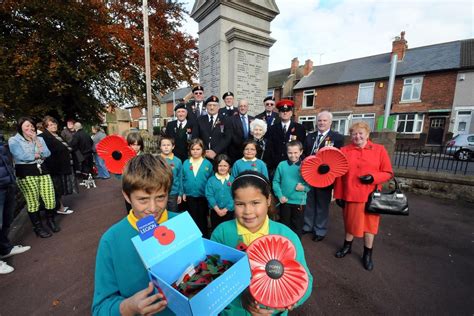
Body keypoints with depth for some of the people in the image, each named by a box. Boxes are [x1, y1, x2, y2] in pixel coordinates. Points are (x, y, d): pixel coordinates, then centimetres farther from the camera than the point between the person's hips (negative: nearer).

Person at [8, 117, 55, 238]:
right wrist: (38, 155, 2)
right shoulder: (14, 140, 1)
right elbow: (21, 156, -13)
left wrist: (37, 141, -3)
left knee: (51, 200, 0)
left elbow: (47, 154, 3)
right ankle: (38, 227, 18)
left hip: (42, 170, 4)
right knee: (33, 203, 1)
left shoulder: (39, 139, 17)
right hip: (26, 173, -4)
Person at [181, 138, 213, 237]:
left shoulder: (207, 164, -9)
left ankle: (204, 237, 33)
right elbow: (183, 179, 3)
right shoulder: (186, 163, -3)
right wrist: (183, 193, 2)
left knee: (202, 218, 15)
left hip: (203, 196, -1)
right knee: (193, 218, 17)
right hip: (190, 196, 2)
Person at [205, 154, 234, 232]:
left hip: (229, 211, 0)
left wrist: (226, 209, -12)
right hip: (215, 211, 0)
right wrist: (217, 209, -13)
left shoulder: (233, 180, -4)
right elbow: (209, 196, -7)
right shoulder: (211, 180, -4)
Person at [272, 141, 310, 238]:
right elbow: (276, 181, -3)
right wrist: (280, 195, -12)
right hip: (285, 201, 1)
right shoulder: (282, 165, -5)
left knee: (297, 226, 16)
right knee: (284, 225, 18)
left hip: (299, 201, 0)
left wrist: (304, 188, -21)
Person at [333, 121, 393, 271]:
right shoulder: (344, 151, -1)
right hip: (350, 195, 1)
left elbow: (388, 173, 0)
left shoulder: (379, 150, -2)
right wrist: (338, 195, 0)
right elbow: (339, 175, 0)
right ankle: (347, 246, 40)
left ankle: (367, 254, 34)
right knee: (350, 222, 16)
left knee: (369, 223, 13)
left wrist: (373, 177, -19)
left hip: (371, 196, 0)